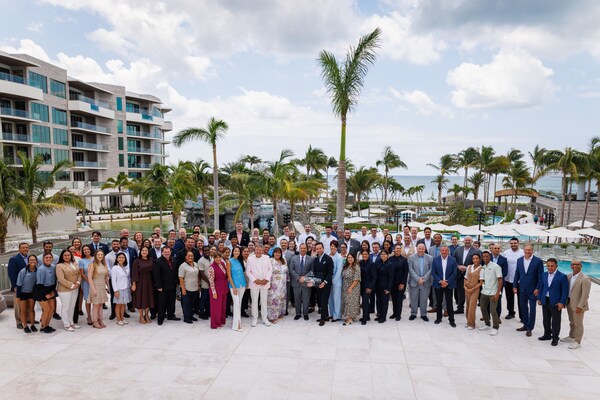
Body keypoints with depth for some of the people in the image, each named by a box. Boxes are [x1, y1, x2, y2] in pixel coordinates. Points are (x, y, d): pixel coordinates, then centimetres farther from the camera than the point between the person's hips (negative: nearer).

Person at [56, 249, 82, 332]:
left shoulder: (74, 264, 8)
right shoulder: (59, 266, -10)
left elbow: (79, 273, 9)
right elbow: (61, 279, -16)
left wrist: (78, 283, -8)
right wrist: (71, 285, -15)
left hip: (75, 289, 6)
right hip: (65, 289, -6)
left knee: (72, 307, 14)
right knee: (65, 307, 3)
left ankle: (71, 323, 26)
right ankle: (66, 325, 13)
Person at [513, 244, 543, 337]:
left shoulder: (538, 261, -8)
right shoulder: (519, 260, 5)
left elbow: (540, 276, -7)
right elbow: (517, 274, 9)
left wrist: (538, 288, -11)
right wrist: (515, 286, 5)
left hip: (532, 290, -4)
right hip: (522, 289, 4)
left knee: (532, 309, 3)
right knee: (523, 307, 12)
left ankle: (529, 328, 11)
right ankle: (525, 325, 24)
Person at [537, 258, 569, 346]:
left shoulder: (562, 276, -10)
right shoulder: (544, 275, 6)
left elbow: (565, 291, -10)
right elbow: (541, 287, 13)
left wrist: (562, 302, -14)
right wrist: (539, 298, 9)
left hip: (555, 303, -5)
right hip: (545, 301, 5)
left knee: (555, 321, 5)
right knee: (546, 320, 16)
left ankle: (555, 338, 17)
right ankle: (547, 335, 30)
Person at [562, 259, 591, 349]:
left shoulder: (585, 279, -19)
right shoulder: (569, 276, 3)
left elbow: (585, 295, -19)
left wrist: (580, 306, -20)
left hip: (578, 305, -7)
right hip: (569, 303, 7)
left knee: (578, 323, 6)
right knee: (572, 322, 21)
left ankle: (577, 342, 19)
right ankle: (571, 337, 37)